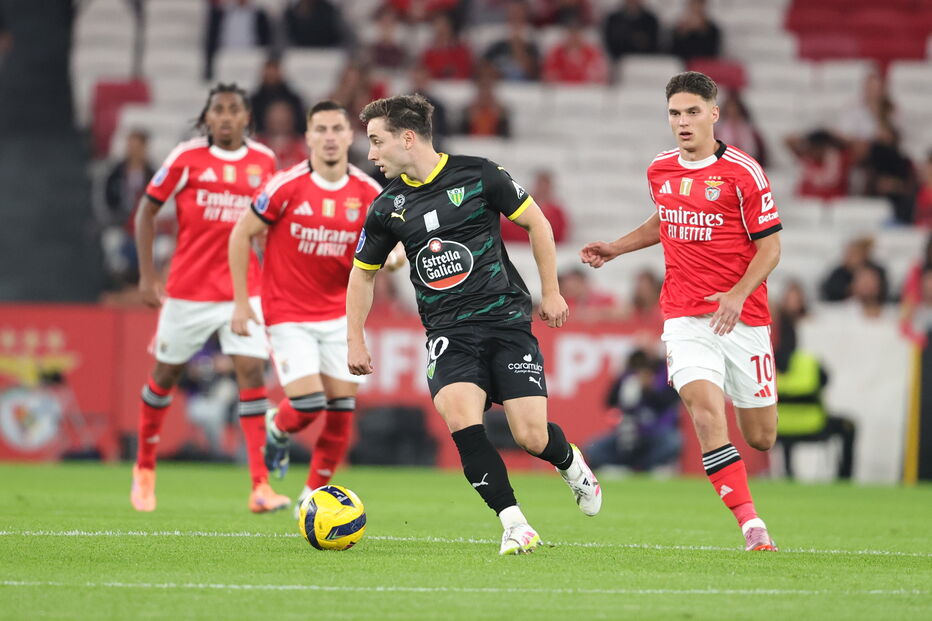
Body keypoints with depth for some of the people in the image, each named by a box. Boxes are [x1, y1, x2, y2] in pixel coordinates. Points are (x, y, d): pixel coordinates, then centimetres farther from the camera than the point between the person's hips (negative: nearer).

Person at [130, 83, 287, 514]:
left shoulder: (263, 161, 3)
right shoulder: (187, 157, -6)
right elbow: (147, 210, 1)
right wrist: (147, 276, -4)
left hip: (242, 291, 1)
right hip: (188, 288, -1)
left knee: (252, 372, -11)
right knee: (166, 373, 10)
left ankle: (260, 487, -13)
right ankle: (145, 467, 33)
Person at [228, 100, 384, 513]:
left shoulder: (368, 194, -3)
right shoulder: (287, 186, -13)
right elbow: (241, 235, -5)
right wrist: (241, 302, -7)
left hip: (339, 315, 4)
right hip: (289, 315, -4)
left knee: (342, 409, -1)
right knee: (307, 405, -13)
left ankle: (315, 494, 16)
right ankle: (277, 428, 24)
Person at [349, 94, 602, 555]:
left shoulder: (478, 175, -5)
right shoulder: (387, 208, 4)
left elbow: (535, 223, 6)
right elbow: (363, 273, 18)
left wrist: (551, 292, 5)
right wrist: (356, 341, 13)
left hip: (506, 319, -2)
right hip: (449, 332, 2)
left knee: (532, 437, -10)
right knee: (460, 418, -26)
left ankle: (571, 465, 28)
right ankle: (515, 526, -17)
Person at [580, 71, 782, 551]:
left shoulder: (742, 172, -9)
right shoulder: (660, 171, 7)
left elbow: (770, 246, -7)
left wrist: (738, 295, -21)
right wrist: (614, 249, 21)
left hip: (742, 315, -2)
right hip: (685, 317, 2)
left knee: (760, 438, 5)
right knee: (705, 409, -23)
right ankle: (751, 524, -21)